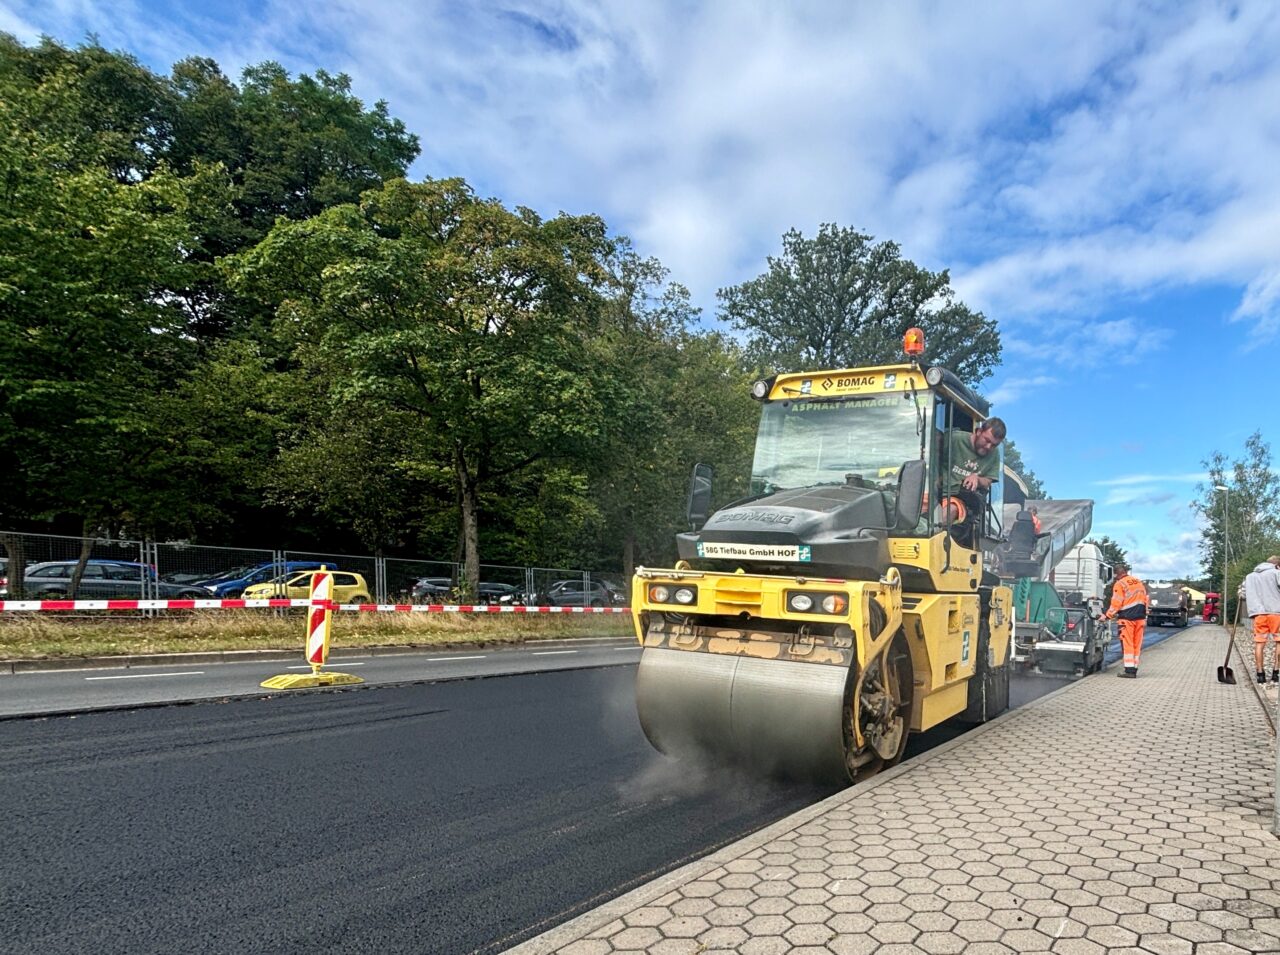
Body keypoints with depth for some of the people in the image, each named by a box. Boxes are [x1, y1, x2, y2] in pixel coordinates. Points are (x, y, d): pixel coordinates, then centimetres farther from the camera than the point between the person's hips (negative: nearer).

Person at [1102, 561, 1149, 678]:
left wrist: (1107, 616, -1)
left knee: (1127, 644, -3)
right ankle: (1134, 669, 11)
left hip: (1127, 618, -6)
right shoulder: (1138, 582, 13)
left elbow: (1116, 604, -11)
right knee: (1137, 644, 9)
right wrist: (1144, 617, 20)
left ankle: (1129, 670, -6)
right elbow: (1146, 600, 15)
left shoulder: (1119, 584, -9)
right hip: (1140, 617, 6)